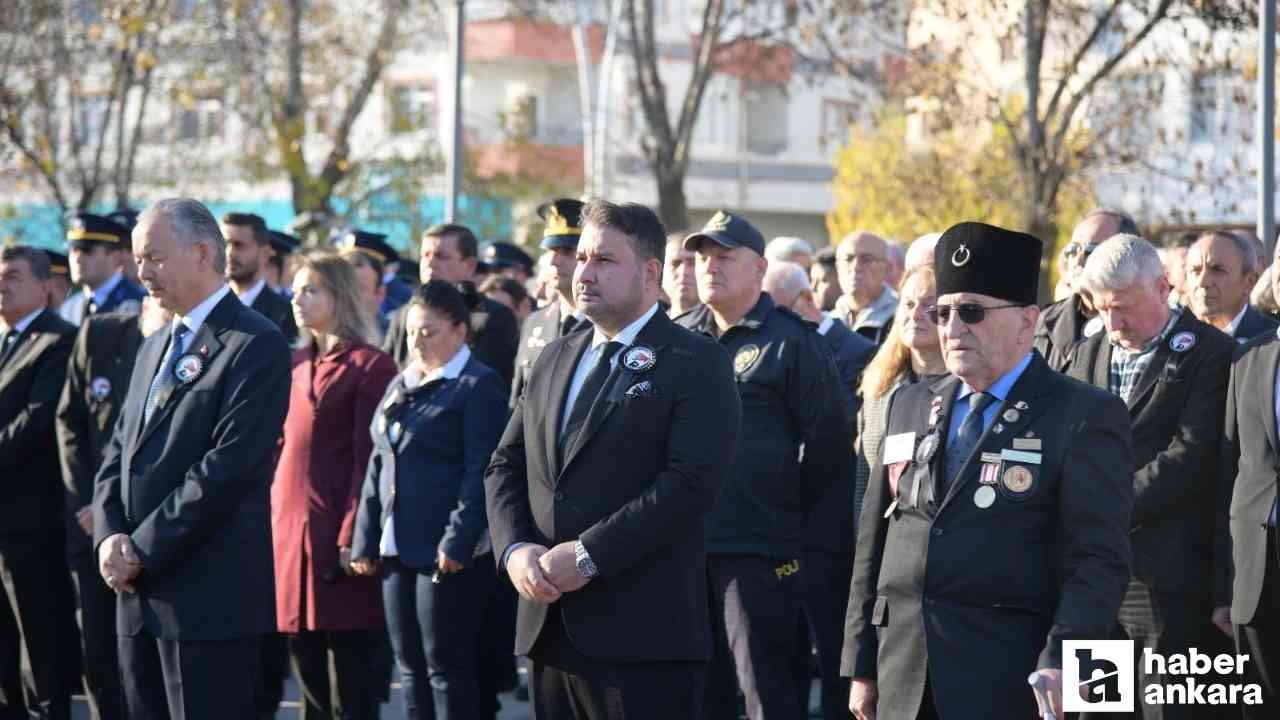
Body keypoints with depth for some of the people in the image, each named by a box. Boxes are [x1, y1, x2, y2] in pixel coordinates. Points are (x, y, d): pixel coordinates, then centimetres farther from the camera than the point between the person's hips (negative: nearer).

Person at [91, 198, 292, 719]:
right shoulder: (155, 348, 20)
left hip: (209, 597, -8)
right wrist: (110, 537, -2)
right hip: (140, 597, 8)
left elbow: (229, 467, -17)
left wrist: (142, 549, -15)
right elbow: (119, 455, 17)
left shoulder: (255, 345, -9)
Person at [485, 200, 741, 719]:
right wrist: (515, 549, -3)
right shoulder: (555, 359, 19)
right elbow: (506, 467, 17)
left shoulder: (696, 365, -4)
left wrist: (588, 555, -18)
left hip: (644, 633, -7)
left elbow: (691, 482, -16)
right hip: (549, 628, 7)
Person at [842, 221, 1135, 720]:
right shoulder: (909, 407, 16)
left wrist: (1061, 664, -19)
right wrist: (861, 665, 11)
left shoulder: (1085, 417, -1)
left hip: (1009, 679, -5)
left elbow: (1098, 561, -8)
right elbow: (873, 543, 17)